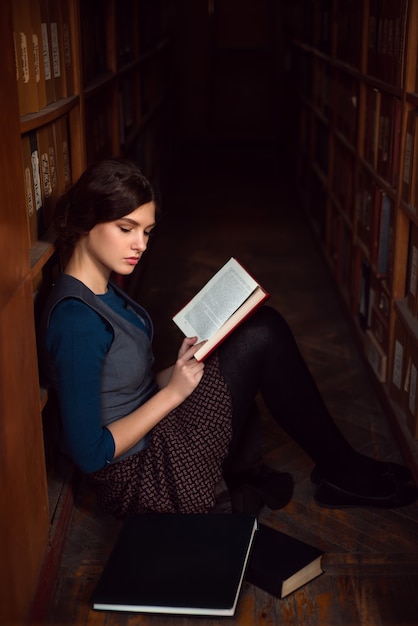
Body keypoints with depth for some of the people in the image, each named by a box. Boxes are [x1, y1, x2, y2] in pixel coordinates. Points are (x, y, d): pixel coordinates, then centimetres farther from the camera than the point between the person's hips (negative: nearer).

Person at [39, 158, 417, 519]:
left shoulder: (102, 293, 5)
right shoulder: (76, 319, -25)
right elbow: (89, 454, -24)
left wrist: (180, 372, -5)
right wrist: (173, 391, -19)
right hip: (141, 479, -10)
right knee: (262, 335, -13)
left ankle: (245, 477, 12)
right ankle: (344, 473, 5)